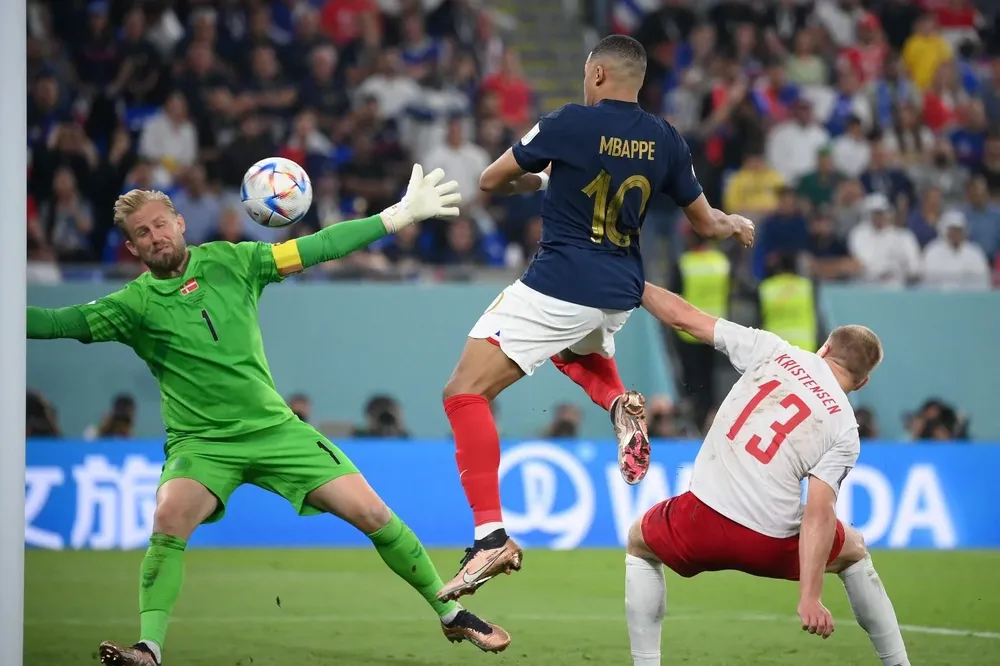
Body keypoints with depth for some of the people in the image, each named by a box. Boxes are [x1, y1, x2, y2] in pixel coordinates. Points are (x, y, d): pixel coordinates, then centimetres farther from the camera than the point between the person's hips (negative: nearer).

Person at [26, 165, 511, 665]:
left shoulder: (229, 262, -1)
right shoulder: (134, 304, -6)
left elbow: (315, 249, -1)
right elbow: (58, 321, -15)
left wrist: (402, 214, -4)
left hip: (274, 427, 2)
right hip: (201, 442, -2)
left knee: (371, 513, -6)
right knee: (171, 516, -33)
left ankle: (451, 614, 11)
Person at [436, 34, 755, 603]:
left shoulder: (570, 124, -10)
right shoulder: (665, 140, 3)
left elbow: (490, 181, 1)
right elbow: (706, 222, 14)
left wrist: (538, 179, 23)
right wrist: (736, 225, 38)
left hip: (559, 289, -7)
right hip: (621, 294, 7)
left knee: (465, 392, -6)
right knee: (578, 347, 42)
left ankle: (491, 536, -20)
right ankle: (619, 404, 8)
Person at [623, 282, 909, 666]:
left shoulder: (774, 350, 6)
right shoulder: (844, 429, 4)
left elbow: (683, 318, 8)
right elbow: (818, 514, -8)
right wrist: (810, 596, -11)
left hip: (705, 518, 0)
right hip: (773, 542, 0)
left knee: (638, 544, 33)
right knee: (854, 551, 31)